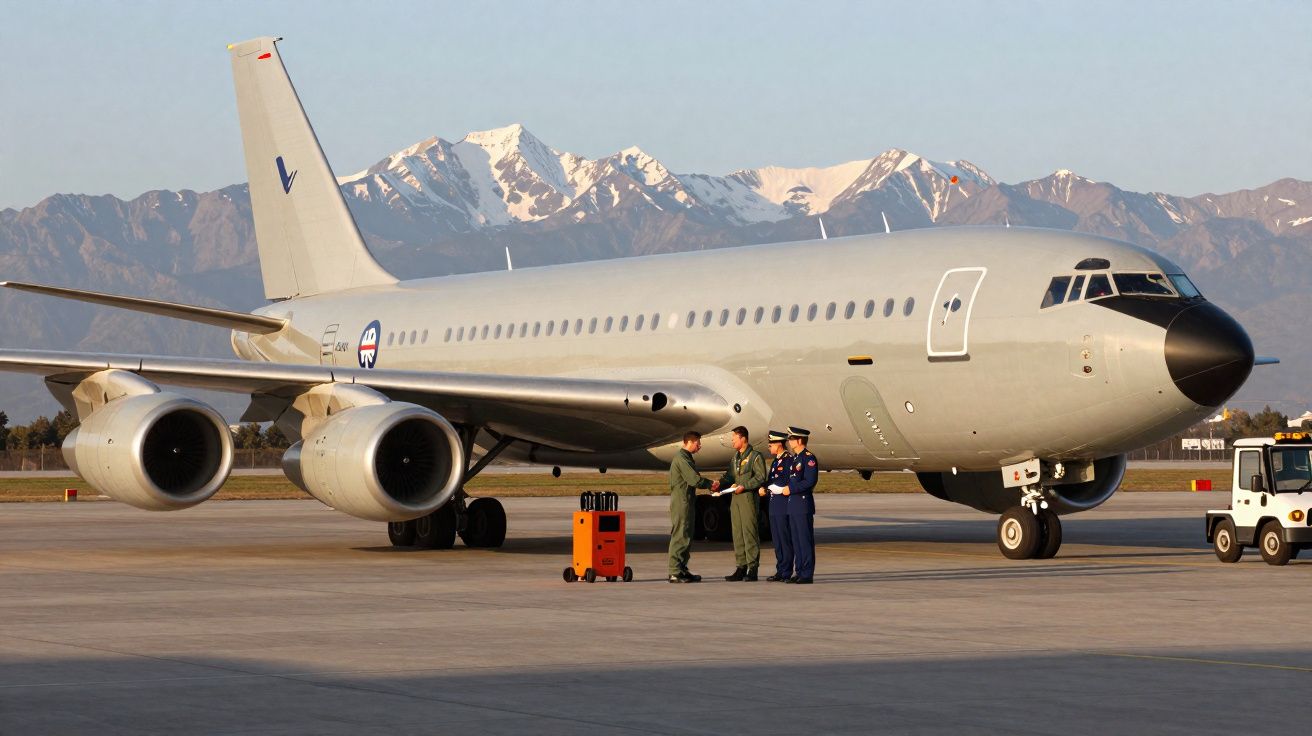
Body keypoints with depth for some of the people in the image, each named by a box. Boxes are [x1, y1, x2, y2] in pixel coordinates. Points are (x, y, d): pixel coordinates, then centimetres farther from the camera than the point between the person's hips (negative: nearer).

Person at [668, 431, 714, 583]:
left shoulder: (687, 458, 20)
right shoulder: (682, 459, -14)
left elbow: (693, 480, 20)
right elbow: (694, 479, -20)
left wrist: (710, 485, 6)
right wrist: (711, 484, -6)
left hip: (687, 501, 10)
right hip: (681, 502, -10)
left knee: (686, 537, 13)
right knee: (680, 537, -10)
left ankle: (682, 570, 17)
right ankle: (675, 573, -10)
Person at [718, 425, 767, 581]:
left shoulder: (755, 456, -5)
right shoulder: (735, 457, 19)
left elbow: (760, 477, -11)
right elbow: (730, 475, 19)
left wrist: (744, 486, -17)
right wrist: (720, 483, 1)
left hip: (749, 497, -8)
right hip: (735, 498, 8)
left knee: (750, 532, -8)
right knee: (737, 532, 7)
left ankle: (752, 569, -6)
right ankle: (741, 567, 11)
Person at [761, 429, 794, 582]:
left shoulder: (789, 460, -11)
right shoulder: (775, 461, 19)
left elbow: (789, 484, -16)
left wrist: (768, 488, -11)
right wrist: (765, 488, 1)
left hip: (784, 506, -9)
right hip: (774, 506, 9)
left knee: (785, 540, -6)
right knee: (777, 541, 11)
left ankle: (786, 574, -4)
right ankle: (780, 571, 16)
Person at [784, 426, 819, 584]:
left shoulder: (809, 458, -11)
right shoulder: (794, 458, 17)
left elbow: (810, 481, -18)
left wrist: (791, 489, -15)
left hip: (803, 505, -9)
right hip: (793, 505, 9)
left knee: (805, 540, -6)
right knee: (796, 541, 10)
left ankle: (807, 574, -5)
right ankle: (799, 572, 14)